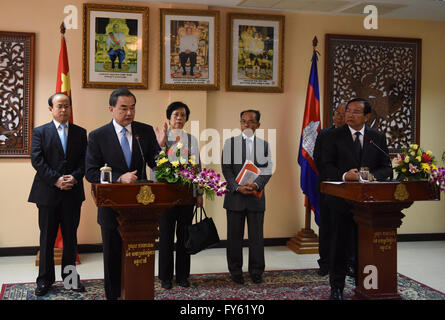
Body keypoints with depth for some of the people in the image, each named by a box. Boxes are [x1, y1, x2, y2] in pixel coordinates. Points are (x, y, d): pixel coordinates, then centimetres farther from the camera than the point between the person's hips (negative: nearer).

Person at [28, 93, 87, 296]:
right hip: (48, 193, -2)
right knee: (47, 237, 5)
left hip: (73, 192, 2)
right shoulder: (40, 132, 4)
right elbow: (37, 160, -6)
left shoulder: (80, 133, 10)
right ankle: (45, 279, 15)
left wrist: (75, 177, -12)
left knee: (70, 237, 9)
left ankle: (70, 276, 20)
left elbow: (85, 160, 4)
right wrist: (56, 180, -15)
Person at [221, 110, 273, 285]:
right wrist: (238, 187, -14)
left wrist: (256, 185, -16)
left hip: (256, 196, 1)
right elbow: (226, 168, -2)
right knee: (234, 236, 5)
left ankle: (256, 271, 17)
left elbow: (267, 169, 2)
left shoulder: (264, 144, 10)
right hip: (235, 196, -1)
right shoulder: (230, 143, 6)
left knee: (256, 236, 6)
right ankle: (235, 271, 17)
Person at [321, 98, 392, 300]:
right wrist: (344, 175, -20)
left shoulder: (378, 137, 8)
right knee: (340, 242, 6)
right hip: (343, 197, -1)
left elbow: (386, 168, 5)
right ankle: (337, 287, 16)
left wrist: (371, 175, -15)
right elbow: (327, 165, -3)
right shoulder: (334, 136, 3)